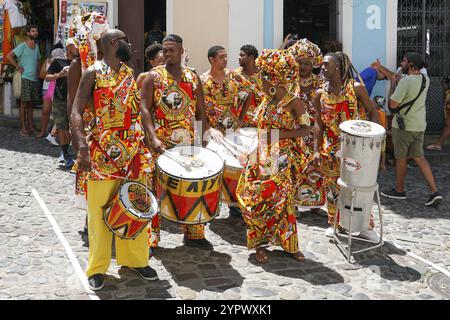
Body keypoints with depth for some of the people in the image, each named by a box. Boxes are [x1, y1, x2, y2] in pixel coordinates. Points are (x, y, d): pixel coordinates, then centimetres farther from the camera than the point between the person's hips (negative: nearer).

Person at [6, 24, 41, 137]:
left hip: (35, 79, 7)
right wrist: (18, 67, -13)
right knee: (24, 103, -5)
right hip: (25, 78, -7)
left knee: (31, 104, 10)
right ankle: (23, 128, -3)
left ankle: (30, 127, 15)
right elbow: (9, 56, -15)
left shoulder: (36, 46, 15)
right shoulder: (23, 46, -7)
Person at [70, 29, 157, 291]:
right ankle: (97, 267, 14)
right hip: (103, 152, -5)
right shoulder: (93, 73, -4)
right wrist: (82, 146, -23)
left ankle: (136, 259, 25)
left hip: (134, 151, 6)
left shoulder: (129, 73, 14)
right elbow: (77, 112, -10)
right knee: (101, 209, 1)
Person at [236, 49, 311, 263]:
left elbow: (306, 129, -9)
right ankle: (259, 243, 14)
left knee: (281, 200, 1)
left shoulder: (293, 102, -10)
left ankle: (290, 245, 17)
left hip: (281, 160, -5)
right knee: (255, 199, 2)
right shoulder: (266, 99, 7)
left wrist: (282, 134, -19)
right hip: (260, 158, 5)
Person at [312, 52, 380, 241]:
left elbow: (373, 112, -4)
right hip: (331, 149, 3)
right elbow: (319, 123, 2)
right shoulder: (321, 94, 0)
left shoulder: (356, 88, -8)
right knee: (332, 186, 10)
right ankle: (334, 223, 27)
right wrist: (317, 150, -3)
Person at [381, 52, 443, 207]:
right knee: (419, 157, 10)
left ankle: (399, 190, 21)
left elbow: (393, 104, -20)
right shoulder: (425, 79, 6)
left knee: (401, 158, 8)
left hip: (404, 125, -7)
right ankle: (434, 191, 2)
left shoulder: (405, 81, -21)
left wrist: (392, 84, -7)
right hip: (420, 125, 7)